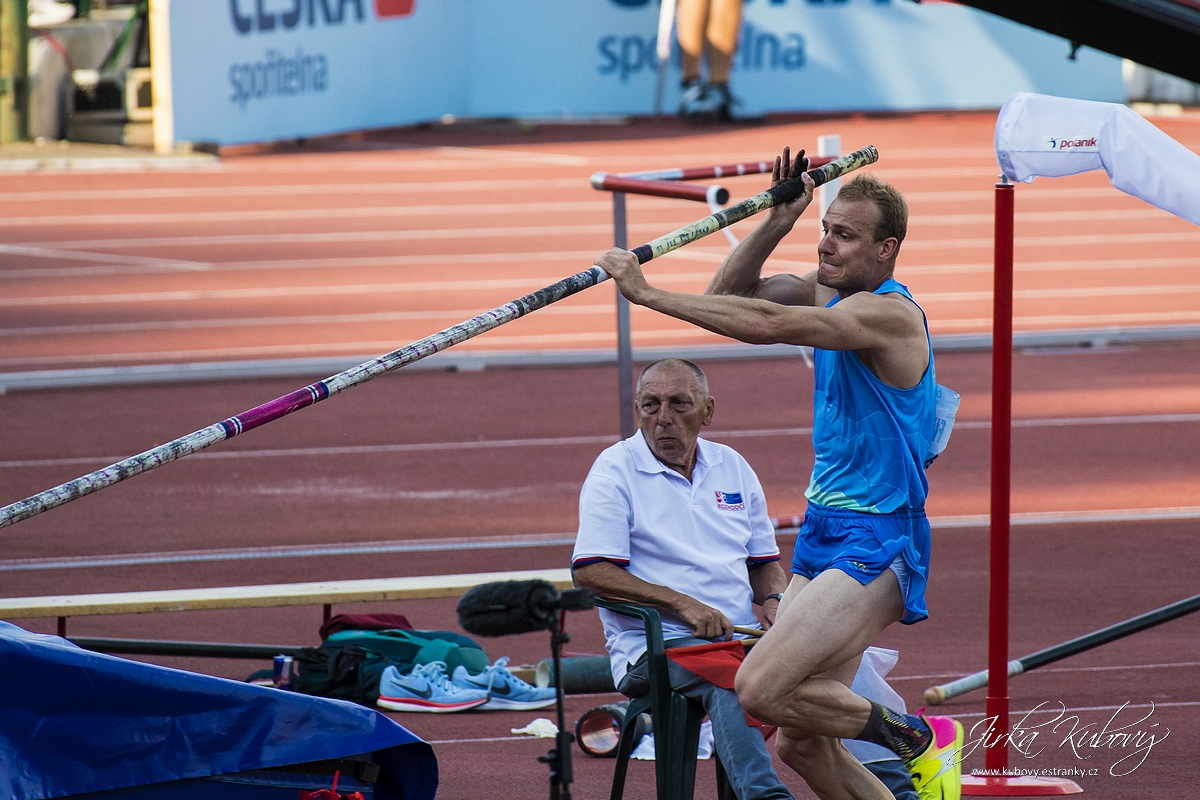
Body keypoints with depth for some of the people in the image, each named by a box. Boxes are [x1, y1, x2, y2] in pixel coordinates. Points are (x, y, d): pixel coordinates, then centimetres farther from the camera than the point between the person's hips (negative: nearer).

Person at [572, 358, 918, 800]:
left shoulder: (732, 468, 18)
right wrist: (682, 603, -18)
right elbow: (591, 572, -9)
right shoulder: (615, 472, 1)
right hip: (658, 644, -5)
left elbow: (765, 562, 26)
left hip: (743, 633, 5)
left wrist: (773, 598, 1)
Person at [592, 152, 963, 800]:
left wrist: (647, 293, -29)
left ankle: (920, 739, -3)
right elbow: (730, 296, 11)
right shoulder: (830, 292, 10)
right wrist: (779, 221, -3)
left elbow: (765, 325, -29)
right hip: (824, 531, 9)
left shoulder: (889, 312, -18)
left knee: (760, 690, -22)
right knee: (801, 743, 5)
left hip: (876, 545, -9)